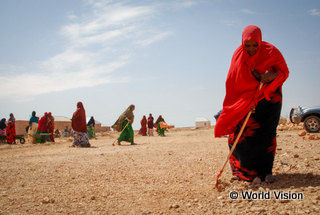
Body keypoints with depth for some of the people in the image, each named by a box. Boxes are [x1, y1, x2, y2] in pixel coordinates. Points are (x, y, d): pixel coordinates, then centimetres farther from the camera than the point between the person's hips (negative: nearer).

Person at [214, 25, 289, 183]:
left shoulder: (271, 52, -14)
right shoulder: (239, 55, -12)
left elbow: (284, 71, -6)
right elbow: (233, 82, -9)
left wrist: (272, 75, -29)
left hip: (269, 97, -1)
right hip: (247, 98, 1)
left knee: (267, 134, -6)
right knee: (241, 134, -7)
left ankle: (266, 171, 3)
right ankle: (243, 169, 10)